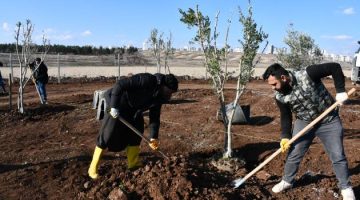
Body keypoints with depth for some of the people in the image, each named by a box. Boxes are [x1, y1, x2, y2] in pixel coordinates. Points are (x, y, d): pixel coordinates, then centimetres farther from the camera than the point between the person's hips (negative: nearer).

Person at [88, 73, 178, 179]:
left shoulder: (158, 97, -1)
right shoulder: (147, 80, -28)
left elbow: (154, 117, 1)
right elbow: (120, 84, -32)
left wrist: (153, 137, -9)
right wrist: (114, 106, -33)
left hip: (132, 110, 9)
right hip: (115, 108, -9)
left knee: (136, 134, 10)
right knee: (107, 136, -6)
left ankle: (133, 164, 24)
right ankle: (93, 168, 5)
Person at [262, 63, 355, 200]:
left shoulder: (308, 75, -30)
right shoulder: (280, 96, -15)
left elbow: (334, 67, -22)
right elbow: (285, 117, -5)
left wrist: (340, 91, -24)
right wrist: (285, 136, -14)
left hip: (329, 121, -3)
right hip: (304, 122, 3)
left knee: (338, 156, 5)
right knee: (294, 154, 5)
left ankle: (346, 188, 26)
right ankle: (287, 181, 29)